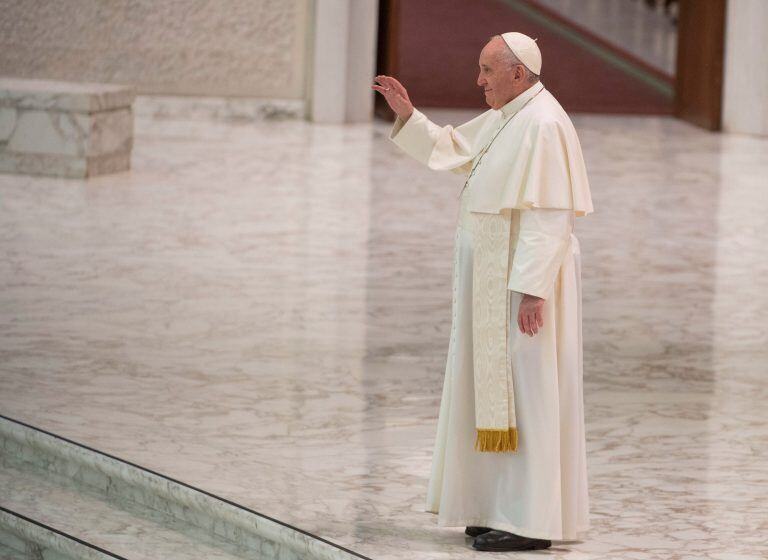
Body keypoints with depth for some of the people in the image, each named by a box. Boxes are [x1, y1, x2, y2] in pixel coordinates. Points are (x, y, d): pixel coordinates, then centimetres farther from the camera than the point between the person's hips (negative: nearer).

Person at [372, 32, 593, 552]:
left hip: (526, 275, -10)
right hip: (499, 275, 10)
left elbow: (548, 216, -24)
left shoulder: (543, 125, -20)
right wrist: (407, 114, 10)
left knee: (524, 393, -7)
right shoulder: (505, 117, 11)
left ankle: (533, 522, -3)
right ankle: (510, 509, 18)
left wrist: (532, 289, -27)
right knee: (499, 390, 12)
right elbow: (451, 150, 24)